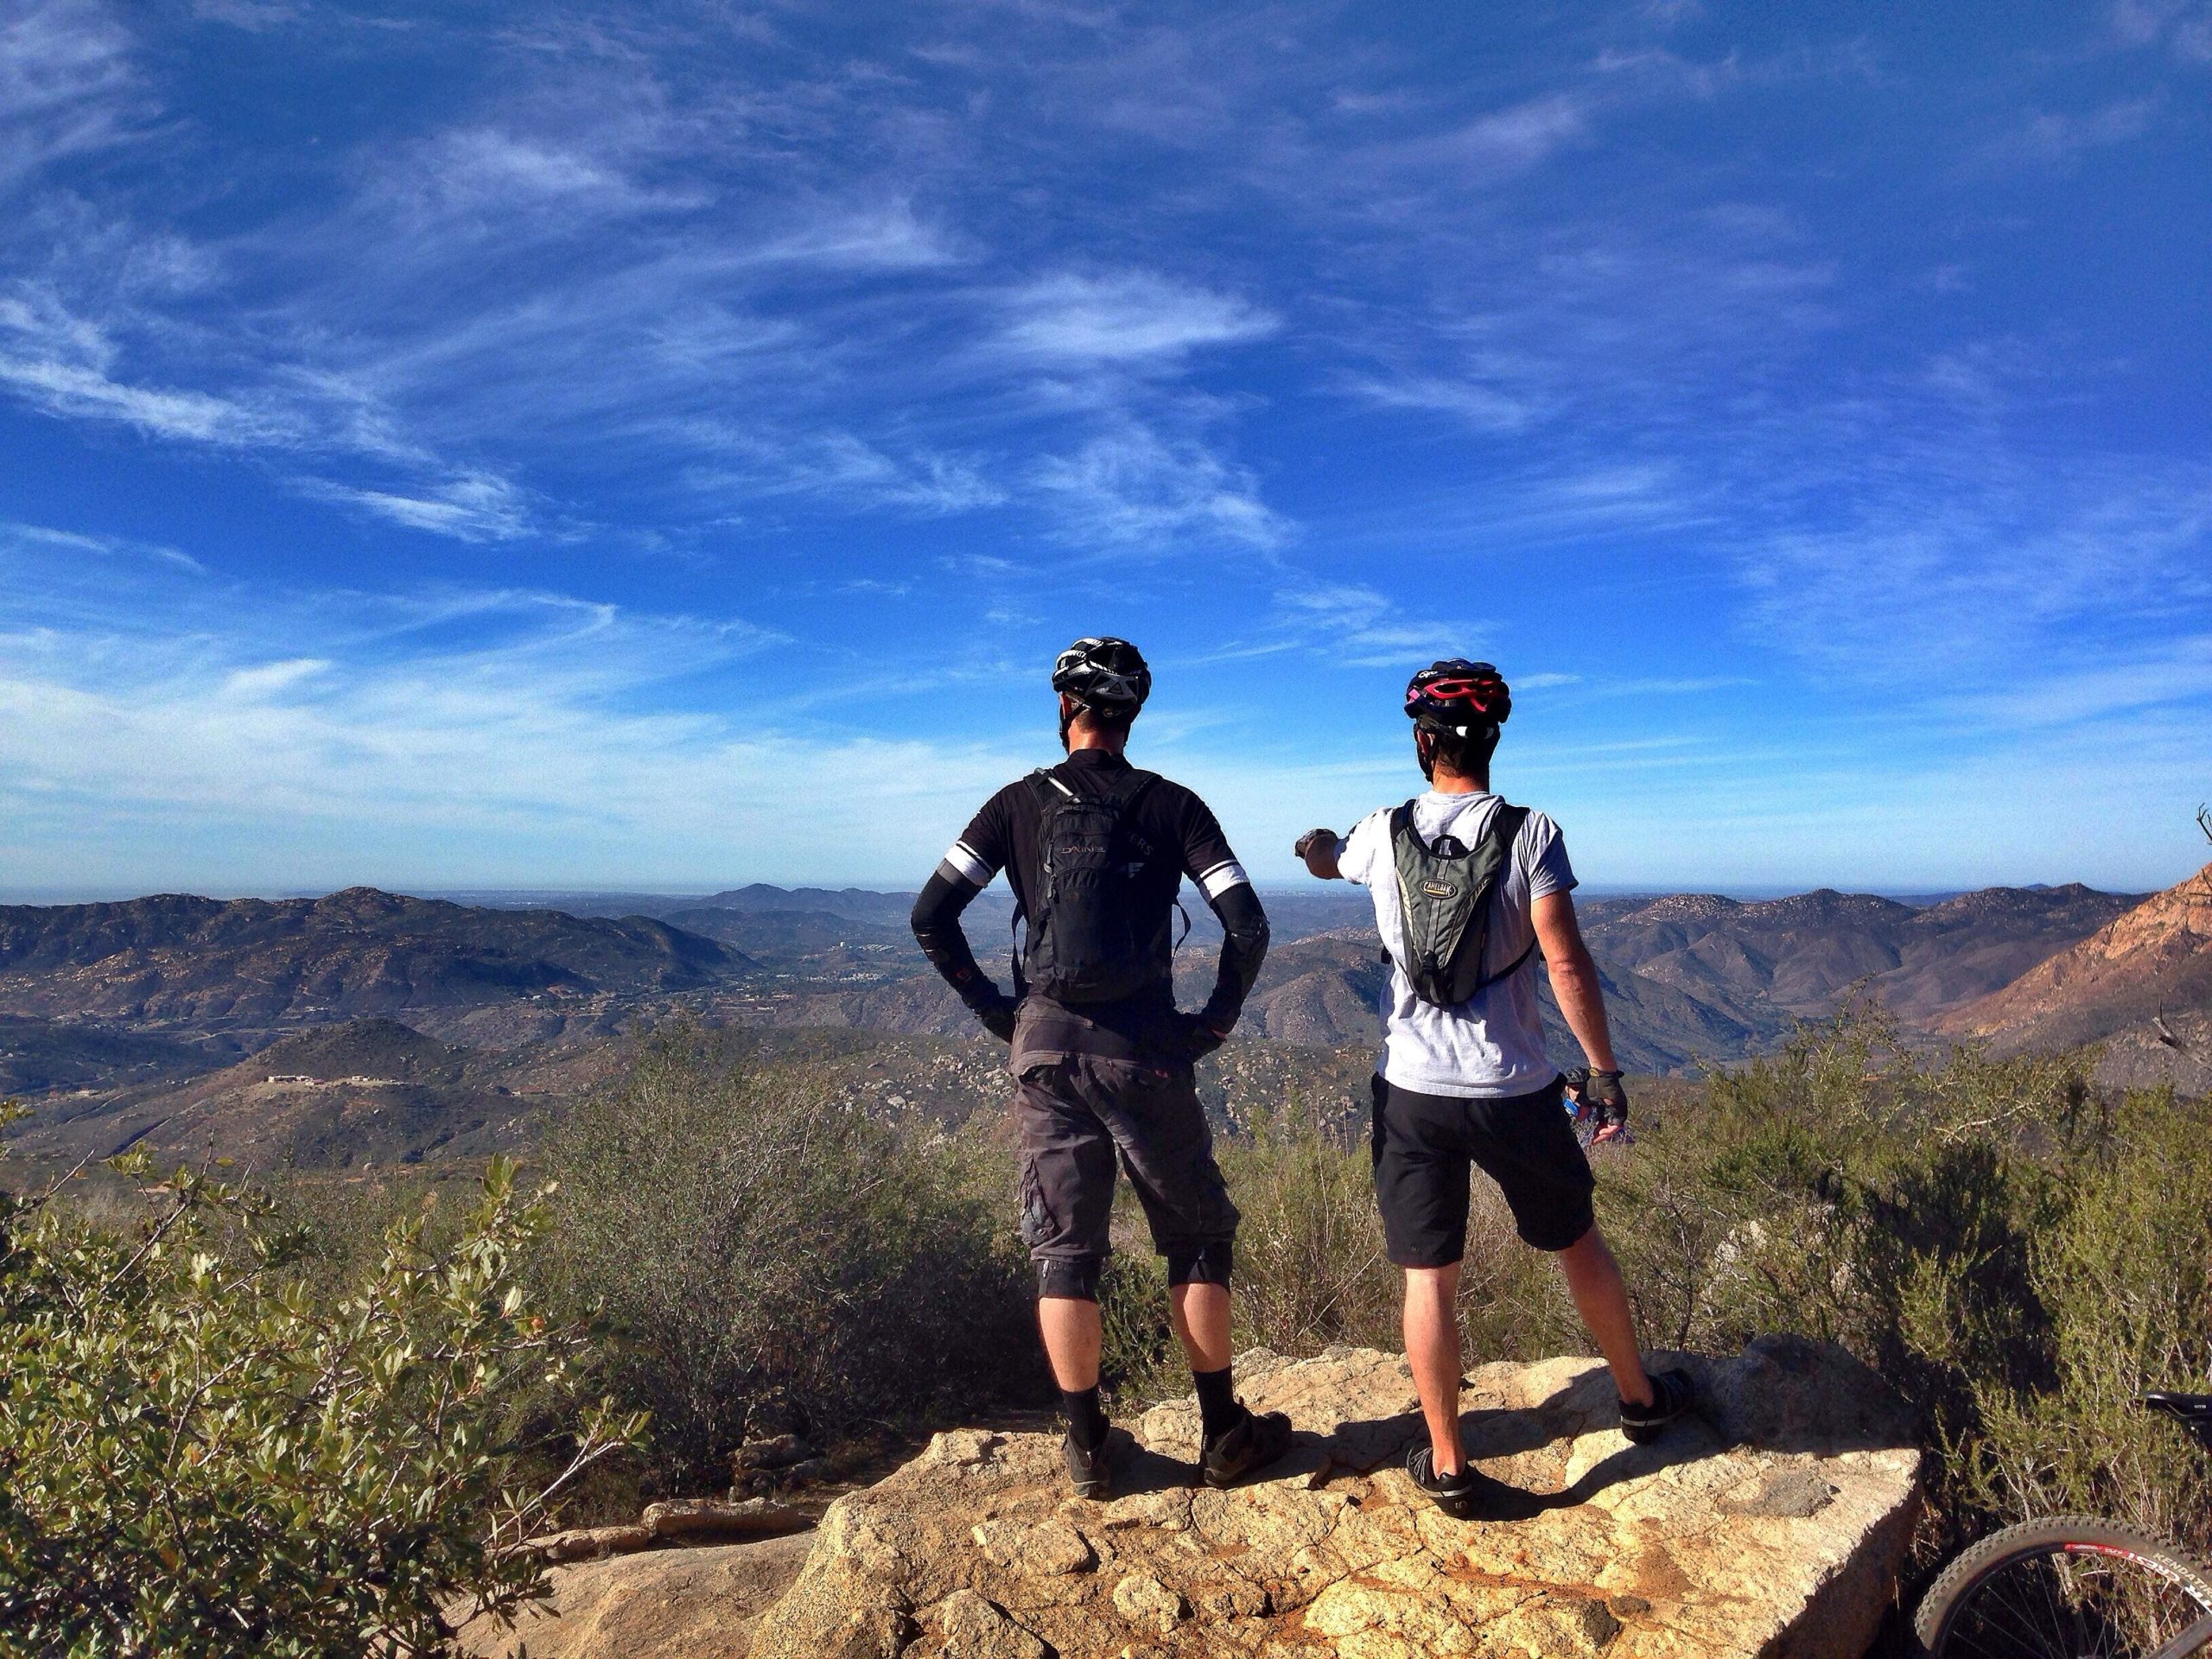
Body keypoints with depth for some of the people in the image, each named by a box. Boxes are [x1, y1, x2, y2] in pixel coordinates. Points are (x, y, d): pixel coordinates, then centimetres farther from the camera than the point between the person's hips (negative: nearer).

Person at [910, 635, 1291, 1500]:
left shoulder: (1018, 803, 3)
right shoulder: (1171, 805, 1)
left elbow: (930, 918, -3)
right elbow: (1247, 925, -7)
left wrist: (995, 1008, 4)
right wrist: (1215, 1020, 4)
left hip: (1047, 1046, 1)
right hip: (1145, 1049, -1)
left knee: (1064, 1251, 11)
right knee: (1196, 1238, 14)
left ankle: (1087, 1449, 19)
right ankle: (1224, 1434, 23)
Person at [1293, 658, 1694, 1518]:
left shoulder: (1383, 833, -1)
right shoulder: (1530, 833, -8)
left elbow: (1329, 862, 23)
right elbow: (1566, 964, -16)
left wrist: (1314, 845, 47)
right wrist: (1604, 1070, -7)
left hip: (1412, 1091, 1)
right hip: (1514, 1092, 0)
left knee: (1428, 1277, 8)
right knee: (1577, 1241, 22)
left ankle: (1448, 1466, 19)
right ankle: (1641, 1398, 42)